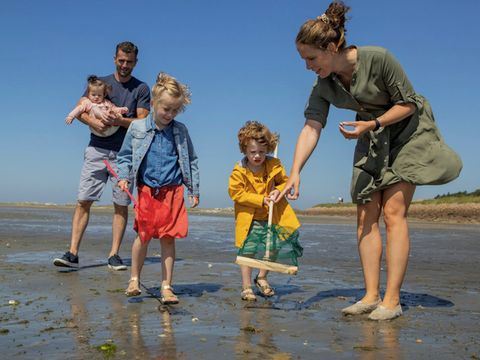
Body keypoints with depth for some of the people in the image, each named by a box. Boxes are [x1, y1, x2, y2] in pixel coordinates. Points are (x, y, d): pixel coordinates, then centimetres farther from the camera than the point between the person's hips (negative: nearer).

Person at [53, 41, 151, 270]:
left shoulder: (141, 89, 8)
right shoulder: (100, 83, 14)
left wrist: (120, 121, -18)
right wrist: (93, 121, -15)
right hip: (97, 149, 1)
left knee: (121, 205, 0)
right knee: (83, 201, -5)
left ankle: (114, 255, 6)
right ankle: (72, 253, -4)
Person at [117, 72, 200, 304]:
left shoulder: (180, 131, 3)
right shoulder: (137, 128, 0)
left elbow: (191, 161, 10)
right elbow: (125, 156, 9)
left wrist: (194, 189, 9)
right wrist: (124, 177, -7)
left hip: (173, 192, 1)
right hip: (146, 191, -1)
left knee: (168, 239, 3)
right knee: (143, 236, 4)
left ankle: (166, 287, 12)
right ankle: (134, 279, 24)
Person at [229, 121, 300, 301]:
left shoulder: (274, 166, -6)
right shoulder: (239, 171, -15)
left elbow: (284, 181, 8)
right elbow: (235, 193, -15)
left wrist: (278, 191, -16)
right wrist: (260, 200, -20)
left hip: (271, 216, 3)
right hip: (249, 218, -3)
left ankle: (261, 278, 32)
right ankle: (246, 287, 10)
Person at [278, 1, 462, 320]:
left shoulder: (378, 58, -27)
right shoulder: (324, 86, -11)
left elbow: (408, 104, -18)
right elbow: (311, 128, -17)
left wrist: (370, 124, -30)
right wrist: (295, 173, -28)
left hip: (407, 131, -6)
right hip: (372, 141, 6)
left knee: (393, 212, -14)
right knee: (366, 216, -2)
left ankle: (392, 300, -10)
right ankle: (371, 296, 2)